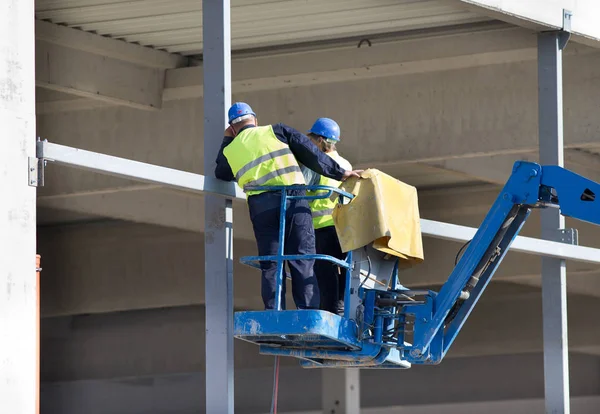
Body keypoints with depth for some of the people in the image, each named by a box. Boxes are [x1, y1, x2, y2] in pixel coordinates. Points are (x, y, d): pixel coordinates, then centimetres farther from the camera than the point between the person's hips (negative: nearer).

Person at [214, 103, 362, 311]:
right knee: (303, 264, 0)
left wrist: (227, 141, 43)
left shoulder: (230, 151, 17)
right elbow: (310, 153, 9)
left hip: (261, 206, 1)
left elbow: (221, 173, 38)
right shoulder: (276, 131, 14)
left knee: (270, 267, 6)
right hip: (295, 200, -1)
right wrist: (339, 172, 13)